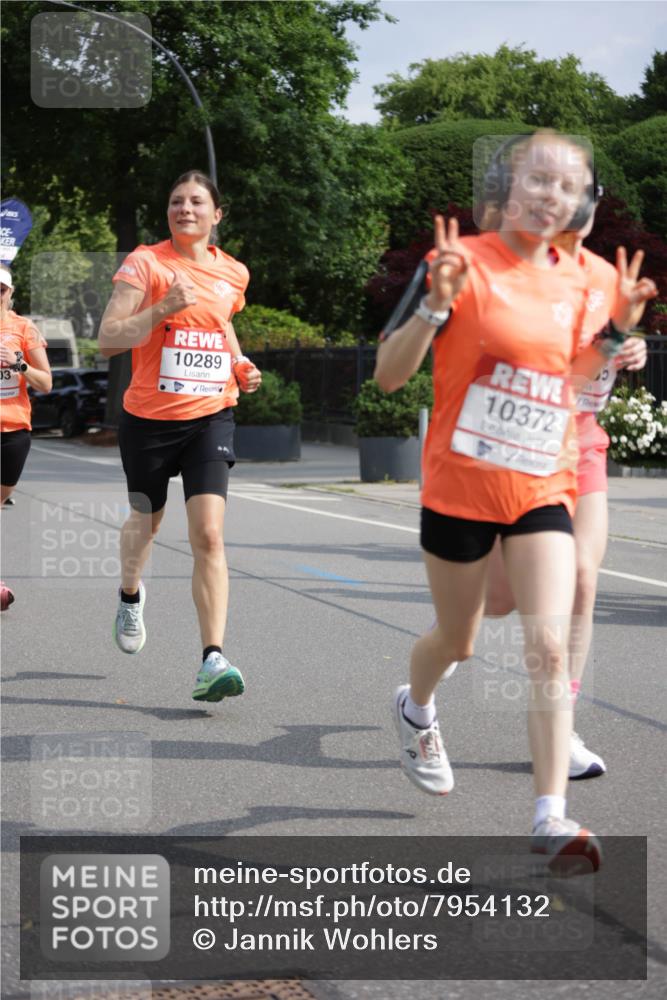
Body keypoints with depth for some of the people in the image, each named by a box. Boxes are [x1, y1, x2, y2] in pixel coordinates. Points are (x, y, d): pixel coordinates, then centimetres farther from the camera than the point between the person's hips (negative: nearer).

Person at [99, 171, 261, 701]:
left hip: (211, 417, 1)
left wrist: (241, 366, 10)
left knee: (209, 535, -14)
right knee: (146, 520, 18)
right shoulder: (145, 262, -6)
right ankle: (130, 593, 53)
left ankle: (212, 661, -16)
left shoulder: (234, 273, 6)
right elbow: (108, 339, -14)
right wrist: (164, 307, -25)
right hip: (149, 418, -1)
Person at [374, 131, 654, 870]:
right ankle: (415, 709, 49)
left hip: (542, 491, 3)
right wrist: (436, 304, -27)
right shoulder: (463, 261, -10)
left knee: (550, 648, -10)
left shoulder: (572, 281, 5)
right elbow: (389, 374, -12)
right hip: (460, 486, -3)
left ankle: (551, 816, -8)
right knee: (457, 642, 15)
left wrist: (615, 333, 3)